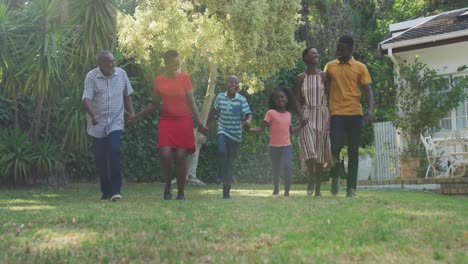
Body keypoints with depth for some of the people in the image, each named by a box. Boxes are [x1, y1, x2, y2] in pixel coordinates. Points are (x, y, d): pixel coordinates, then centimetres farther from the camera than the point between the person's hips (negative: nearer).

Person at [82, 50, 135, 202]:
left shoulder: (121, 74, 3)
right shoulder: (91, 77, -8)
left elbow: (127, 95, 14)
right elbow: (86, 99, -19)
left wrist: (131, 112, 1)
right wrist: (93, 115, -36)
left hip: (115, 122, 1)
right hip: (97, 125, 0)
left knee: (114, 150, -19)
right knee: (101, 158, 3)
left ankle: (115, 190, -16)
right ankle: (106, 192, 17)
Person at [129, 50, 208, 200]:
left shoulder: (184, 78, 0)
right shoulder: (159, 80, 6)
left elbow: (191, 103, 1)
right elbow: (154, 105, 14)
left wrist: (199, 122, -7)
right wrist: (138, 116, 5)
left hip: (183, 121, -1)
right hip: (166, 121, 1)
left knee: (180, 157, -3)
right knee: (165, 154, -15)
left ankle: (181, 193, 11)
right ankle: (168, 185, 10)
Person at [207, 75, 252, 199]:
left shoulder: (241, 99, -9)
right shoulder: (220, 97, -2)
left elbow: (249, 115, -12)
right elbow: (214, 110, 14)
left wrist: (247, 122, -34)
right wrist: (208, 124, 17)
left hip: (235, 134, 0)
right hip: (223, 131, 0)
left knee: (231, 160, 7)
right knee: (222, 151, -26)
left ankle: (226, 189, 16)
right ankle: (222, 175, 1)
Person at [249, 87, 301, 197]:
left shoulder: (288, 114, 7)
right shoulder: (271, 113, -6)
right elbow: (261, 129, -10)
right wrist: (249, 129, -25)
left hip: (287, 146, 1)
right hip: (274, 146, -1)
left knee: (286, 167, -17)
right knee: (275, 169, 12)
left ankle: (287, 192, -6)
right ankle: (276, 189, 35)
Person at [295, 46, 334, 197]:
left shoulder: (323, 76, 6)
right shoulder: (301, 78, 6)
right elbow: (298, 100, 5)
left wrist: (331, 117, -6)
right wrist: (301, 115, -12)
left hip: (322, 115, 0)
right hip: (307, 115, 0)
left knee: (320, 150, 1)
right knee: (308, 147, -19)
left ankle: (318, 188, 7)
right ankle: (310, 179, -5)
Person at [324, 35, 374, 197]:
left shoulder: (360, 67, 6)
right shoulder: (330, 66, 10)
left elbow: (368, 90, 1)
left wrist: (371, 109, -15)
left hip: (355, 114, 0)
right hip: (337, 114, 0)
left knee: (353, 151, 2)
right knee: (335, 147, -12)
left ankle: (351, 188, 7)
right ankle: (335, 177, 15)